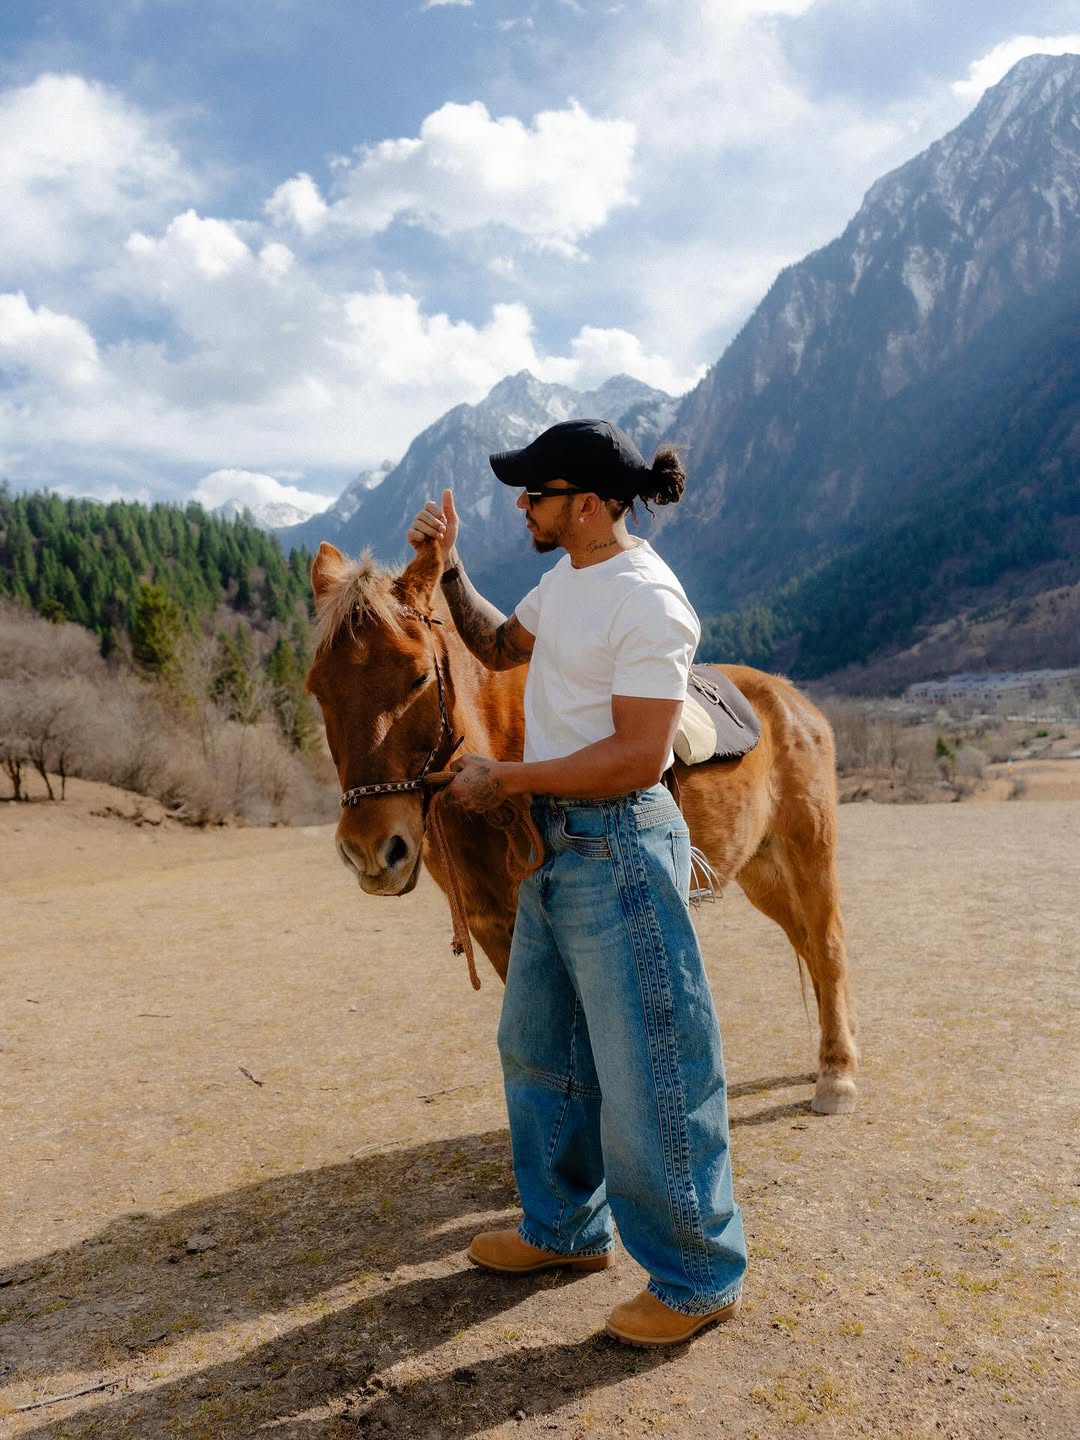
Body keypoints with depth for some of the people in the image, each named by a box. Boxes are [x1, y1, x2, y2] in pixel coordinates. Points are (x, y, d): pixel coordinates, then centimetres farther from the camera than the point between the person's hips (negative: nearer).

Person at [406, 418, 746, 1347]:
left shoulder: (647, 602, -20)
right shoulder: (567, 580, 8)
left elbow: (638, 756, -25)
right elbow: (500, 646, 24)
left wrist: (505, 779, -19)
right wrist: (447, 570, 10)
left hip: (618, 851, -10)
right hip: (554, 846, 10)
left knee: (644, 1072, 2)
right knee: (538, 1048, 21)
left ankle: (700, 1278, 23)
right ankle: (568, 1227, 41)